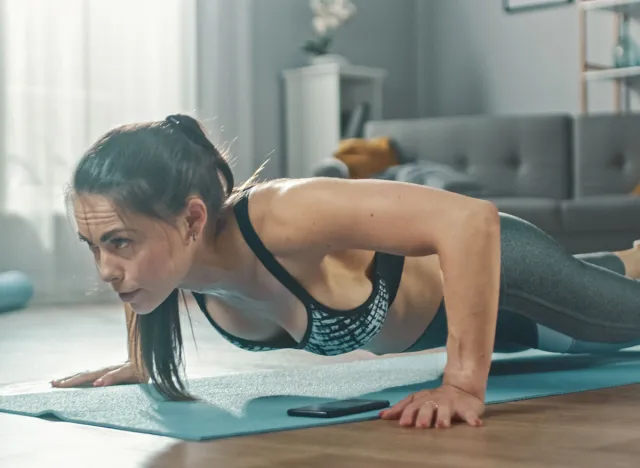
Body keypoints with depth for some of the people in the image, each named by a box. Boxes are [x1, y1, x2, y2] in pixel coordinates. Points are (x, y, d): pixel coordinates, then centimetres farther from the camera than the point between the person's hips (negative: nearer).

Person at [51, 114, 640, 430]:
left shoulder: (278, 219, -49)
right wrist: (142, 362, -3)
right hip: (423, 288, 6)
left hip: (481, 258, -6)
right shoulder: (160, 247, -28)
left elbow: (472, 220, -52)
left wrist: (465, 383, -53)